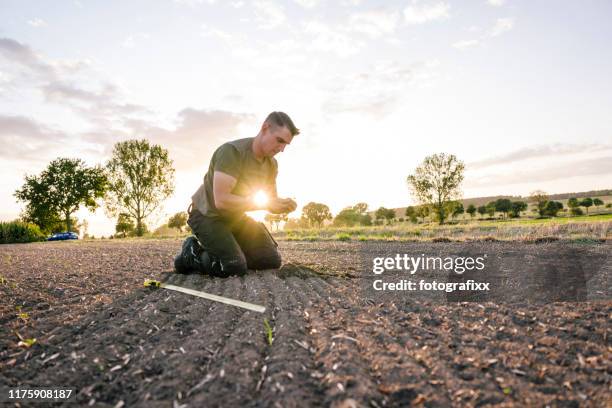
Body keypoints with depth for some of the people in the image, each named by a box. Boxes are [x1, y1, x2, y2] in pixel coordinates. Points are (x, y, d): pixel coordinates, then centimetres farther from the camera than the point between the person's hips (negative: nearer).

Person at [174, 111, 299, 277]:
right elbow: (221, 201, -33)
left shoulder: (272, 164, -2)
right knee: (235, 268, -23)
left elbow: (271, 200, 6)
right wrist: (263, 203, -32)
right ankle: (191, 254, 3)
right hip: (208, 214, -7)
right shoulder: (232, 151, -27)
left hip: (236, 217, 7)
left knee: (271, 260, -2)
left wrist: (283, 204, -19)